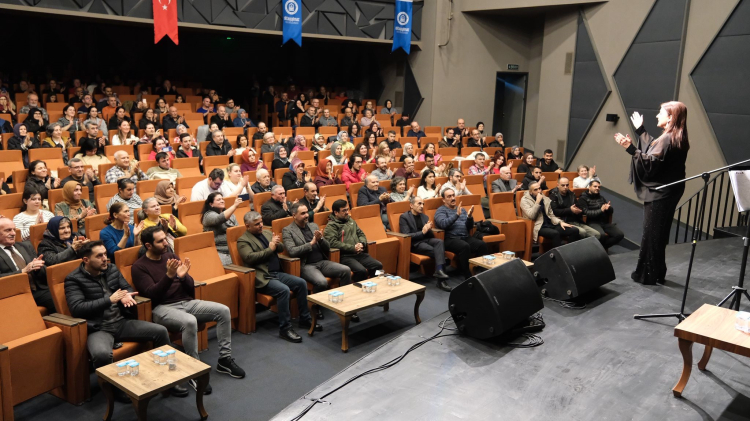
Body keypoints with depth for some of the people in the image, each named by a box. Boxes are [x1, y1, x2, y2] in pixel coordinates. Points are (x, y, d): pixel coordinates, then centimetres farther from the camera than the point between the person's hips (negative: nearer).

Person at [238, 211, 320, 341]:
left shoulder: (266, 233, 18)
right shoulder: (243, 241, -3)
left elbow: (281, 249, 19)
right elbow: (249, 258, -19)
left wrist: (277, 244, -5)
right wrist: (270, 249, -16)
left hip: (277, 273, 8)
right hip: (262, 278, -8)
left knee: (301, 283, -9)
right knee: (284, 290, -30)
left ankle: (304, 319, 4)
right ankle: (285, 328, -20)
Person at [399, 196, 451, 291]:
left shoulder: (424, 217, 19)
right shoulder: (404, 217, 1)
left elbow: (431, 235, 15)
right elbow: (406, 235, -10)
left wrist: (428, 229, -9)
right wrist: (422, 232, -20)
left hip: (426, 239, 5)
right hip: (414, 243, -5)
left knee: (440, 242, -28)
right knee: (435, 250, -29)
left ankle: (439, 271, -43)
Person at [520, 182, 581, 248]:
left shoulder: (546, 198, 17)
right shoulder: (525, 200, 0)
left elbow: (552, 214, 18)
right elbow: (531, 216, -13)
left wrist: (560, 222, 0)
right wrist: (537, 202, -15)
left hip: (552, 225, 6)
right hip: (539, 227, -6)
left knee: (575, 230, -14)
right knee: (555, 233, -37)